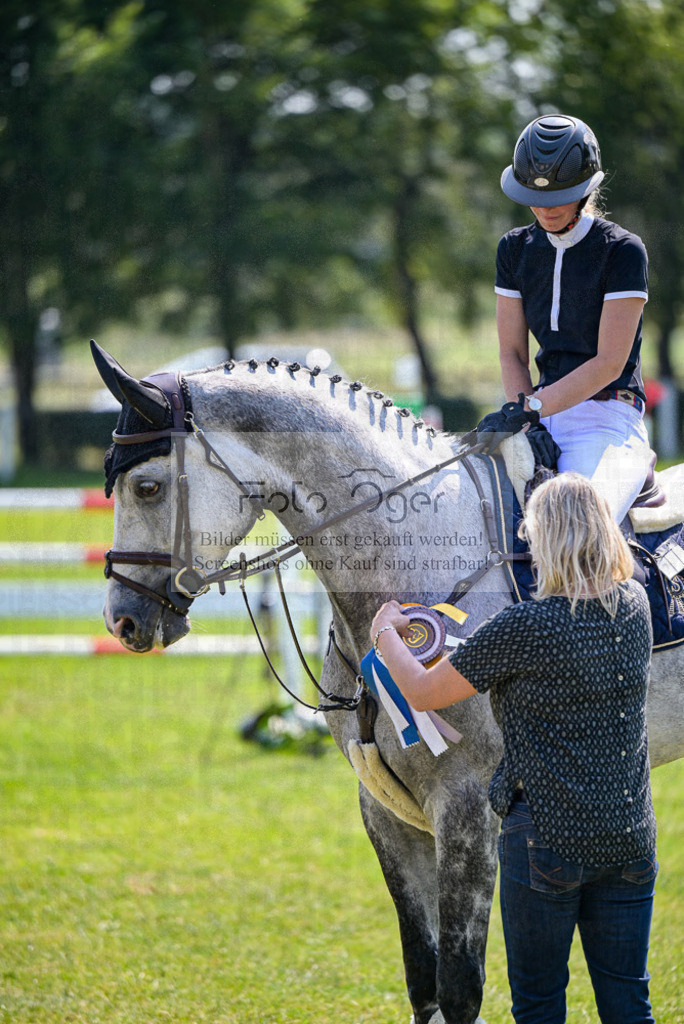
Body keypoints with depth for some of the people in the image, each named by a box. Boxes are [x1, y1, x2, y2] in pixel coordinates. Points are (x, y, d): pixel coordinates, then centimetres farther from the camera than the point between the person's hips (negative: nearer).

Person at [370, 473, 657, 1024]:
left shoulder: (523, 628, -17)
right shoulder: (636, 607, -1)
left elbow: (421, 693, -6)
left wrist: (386, 634, 15)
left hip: (548, 841, -5)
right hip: (631, 839, 5)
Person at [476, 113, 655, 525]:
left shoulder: (623, 251, -6)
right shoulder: (516, 249, 10)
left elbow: (609, 363, -12)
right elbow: (512, 353, 10)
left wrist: (530, 408, -18)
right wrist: (525, 423, -7)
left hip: (608, 414, -5)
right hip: (547, 413, 5)